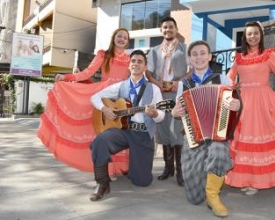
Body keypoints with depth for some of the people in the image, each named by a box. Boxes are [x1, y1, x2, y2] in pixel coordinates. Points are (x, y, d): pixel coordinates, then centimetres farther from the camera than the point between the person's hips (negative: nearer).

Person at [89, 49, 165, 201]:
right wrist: (105, 109, -8)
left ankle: (133, 167, 36)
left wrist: (154, 114, -25)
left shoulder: (153, 89, 4)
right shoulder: (120, 86, 9)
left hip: (144, 134, 0)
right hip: (123, 129, 1)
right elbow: (95, 97, 12)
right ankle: (102, 184, -14)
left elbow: (161, 116, -1)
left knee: (142, 180, -2)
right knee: (100, 141, -33)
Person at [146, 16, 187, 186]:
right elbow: (148, 72, 13)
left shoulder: (184, 49, 10)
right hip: (160, 94, 4)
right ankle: (168, 166, 15)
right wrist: (157, 83, -7)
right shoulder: (154, 51, 20)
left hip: (179, 94, -3)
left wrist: (179, 82, -13)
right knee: (163, 130, 4)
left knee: (177, 130, -9)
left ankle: (180, 169, -1)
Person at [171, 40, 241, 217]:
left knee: (219, 154, -40)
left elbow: (234, 104, 2)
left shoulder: (222, 79, 5)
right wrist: (175, 112, -7)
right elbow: (178, 112, 16)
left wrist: (237, 105, -21)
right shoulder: (183, 84, 11)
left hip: (218, 134, -1)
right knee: (195, 197, 0)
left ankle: (213, 194, -9)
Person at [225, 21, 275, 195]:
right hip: (243, 100, 3)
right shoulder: (239, 58, 12)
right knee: (242, 136, 6)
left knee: (260, 135, -1)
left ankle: (257, 180, 8)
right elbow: (229, 79, 7)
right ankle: (244, 177, 19)